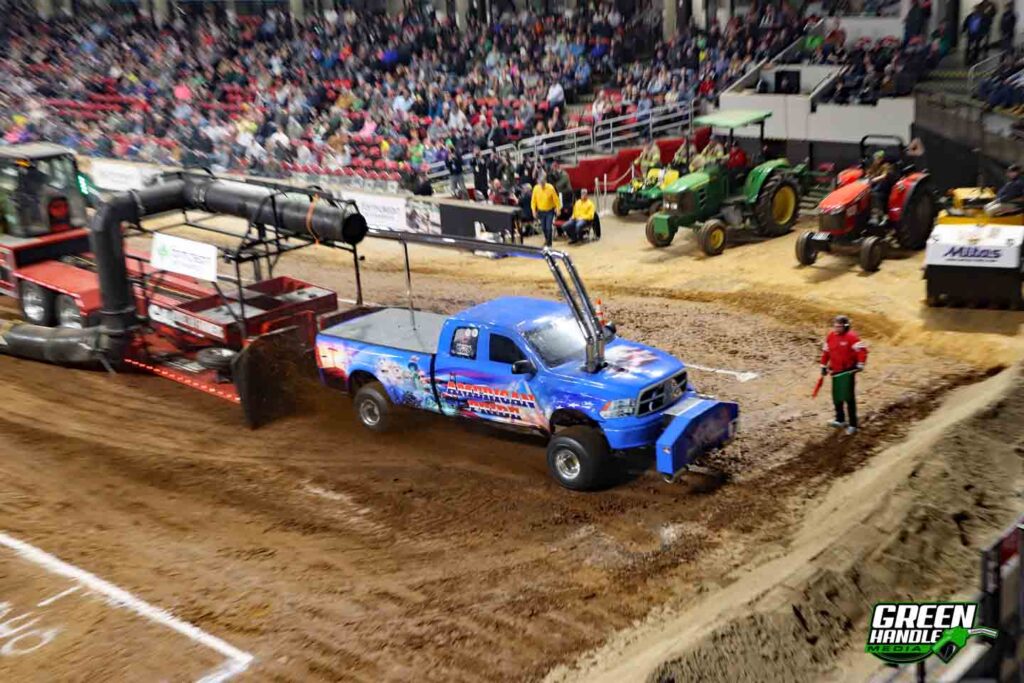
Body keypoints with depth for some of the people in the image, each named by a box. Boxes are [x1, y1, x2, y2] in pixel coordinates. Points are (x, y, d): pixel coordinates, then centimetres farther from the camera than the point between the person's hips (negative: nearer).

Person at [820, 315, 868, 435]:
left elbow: (862, 350, -15)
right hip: (835, 371, 6)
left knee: (849, 397, -5)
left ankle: (852, 425, 2)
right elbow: (825, 351, 16)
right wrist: (824, 366, 18)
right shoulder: (831, 336, 6)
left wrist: (860, 364, -19)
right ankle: (840, 420, 28)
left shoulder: (851, 336, -13)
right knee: (837, 397, 11)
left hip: (848, 371, -6)